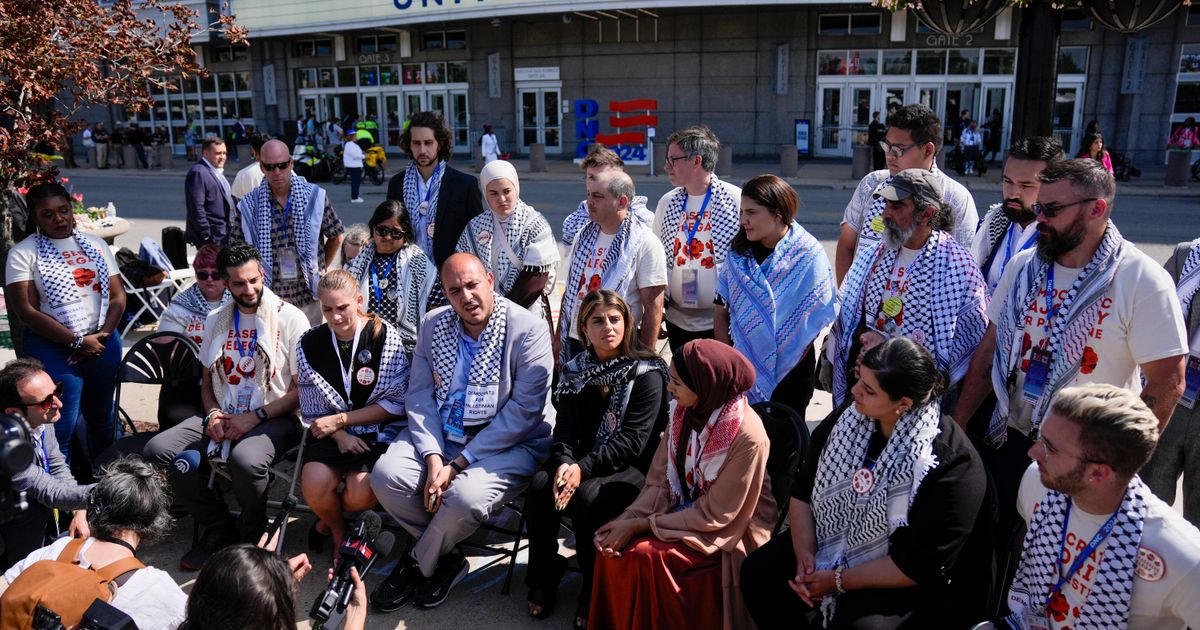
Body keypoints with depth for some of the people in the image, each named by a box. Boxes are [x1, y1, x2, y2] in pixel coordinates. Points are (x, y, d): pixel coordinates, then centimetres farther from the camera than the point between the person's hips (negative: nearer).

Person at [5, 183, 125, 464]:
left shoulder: (96, 244, 10)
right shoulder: (23, 253, -3)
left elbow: (118, 295, 7)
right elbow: (26, 310, -10)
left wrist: (103, 335, -8)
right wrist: (78, 341, -14)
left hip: (103, 343, 4)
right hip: (53, 348, -4)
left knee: (101, 417, 15)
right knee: (61, 427, -4)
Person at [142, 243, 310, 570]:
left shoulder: (290, 319, -5)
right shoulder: (217, 321, 13)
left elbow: (302, 389, -7)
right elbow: (207, 380, 20)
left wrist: (255, 417, -15)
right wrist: (212, 415, -1)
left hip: (273, 418, -6)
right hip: (224, 416, 6)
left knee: (245, 459, -37)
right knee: (158, 450, -15)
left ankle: (250, 538, -4)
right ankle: (220, 529, 1)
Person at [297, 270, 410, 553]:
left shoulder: (386, 337, -8)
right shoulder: (310, 344, 2)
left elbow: (396, 402, -8)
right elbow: (312, 408, 6)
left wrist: (339, 420, -11)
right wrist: (339, 435, -13)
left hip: (378, 431, -2)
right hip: (331, 433, 3)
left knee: (361, 494, -26)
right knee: (314, 486, -25)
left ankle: (327, 521, 14)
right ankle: (339, 532, 11)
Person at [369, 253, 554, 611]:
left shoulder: (528, 330, -13)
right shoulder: (433, 325, 5)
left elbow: (523, 410, -17)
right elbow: (419, 394, 2)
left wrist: (458, 464, -18)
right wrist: (433, 456, -15)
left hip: (510, 444, -5)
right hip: (440, 436, 5)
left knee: (464, 496, -32)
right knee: (385, 474, -19)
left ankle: (418, 564, 2)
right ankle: (445, 558, 3)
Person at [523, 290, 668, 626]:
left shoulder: (647, 373, -9)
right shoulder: (575, 371, 7)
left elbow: (632, 440, -17)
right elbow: (565, 429, 1)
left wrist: (584, 467, -26)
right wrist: (563, 462, -21)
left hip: (631, 468, -5)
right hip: (580, 461, 5)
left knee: (587, 496, -31)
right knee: (540, 485, -22)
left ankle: (595, 589, -10)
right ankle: (543, 578, -3)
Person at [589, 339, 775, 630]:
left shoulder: (747, 437, -27)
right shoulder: (684, 412, -8)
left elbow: (715, 516, -21)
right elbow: (659, 481, -2)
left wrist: (640, 525, -20)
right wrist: (627, 518, -19)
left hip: (728, 532, -6)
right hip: (684, 511, 6)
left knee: (646, 554, -24)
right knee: (613, 544, -13)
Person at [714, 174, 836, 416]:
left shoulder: (808, 255, -13)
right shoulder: (738, 253, -2)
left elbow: (818, 317, -11)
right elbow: (722, 313, 1)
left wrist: (785, 366, -9)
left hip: (790, 371, -3)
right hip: (743, 369, 3)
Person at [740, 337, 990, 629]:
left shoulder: (953, 466, -25)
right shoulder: (848, 420, -5)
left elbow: (922, 565, -24)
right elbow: (803, 491, 1)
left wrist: (839, 580, -20)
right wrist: (804, 553, -14)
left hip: (903, 583, -5)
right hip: (832, 544, 6)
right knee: (757, 573, -9)